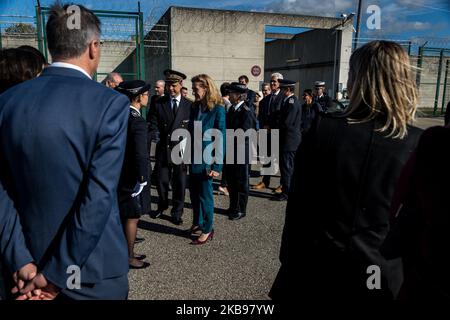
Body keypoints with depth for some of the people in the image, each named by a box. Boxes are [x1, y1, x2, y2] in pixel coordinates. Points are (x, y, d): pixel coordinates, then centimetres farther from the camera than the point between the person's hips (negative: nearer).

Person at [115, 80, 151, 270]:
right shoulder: (138, 122, -21)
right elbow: (141, 155, -26)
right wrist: (142, 179, -18)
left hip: (120, 174, 9)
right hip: (132, 178, -9)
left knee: (123, 216, 19)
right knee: (132, 217, 5)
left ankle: (126, 252, 34)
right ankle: (129, 257, 18)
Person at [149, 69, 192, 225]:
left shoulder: (189, 105, -2)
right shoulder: (158, 103, 2)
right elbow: (153, 127, 1)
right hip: (163, 148, 1)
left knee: (179, 183, 7)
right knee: (161, 180, 13)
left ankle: (177, 212, 25)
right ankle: (162, 206, 39)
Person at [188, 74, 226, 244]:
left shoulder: (218, 109, -12)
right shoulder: (195, 107, 6)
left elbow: (221, 139, -13)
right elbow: (191, 132, 10)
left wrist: (217, 165, -16)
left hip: (206, 161, -6)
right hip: (194, 159, 6)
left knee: (205, 195, 5)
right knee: (194, 194, 15)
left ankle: (207, 229, 20)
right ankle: (197, 223, 33)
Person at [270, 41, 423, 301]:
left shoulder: (322, 131, -14)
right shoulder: (421, 145, -11)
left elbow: (298, 206, -9)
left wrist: (289, 259, 5)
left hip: (318, 268, -1)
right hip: (384, 274, 2)